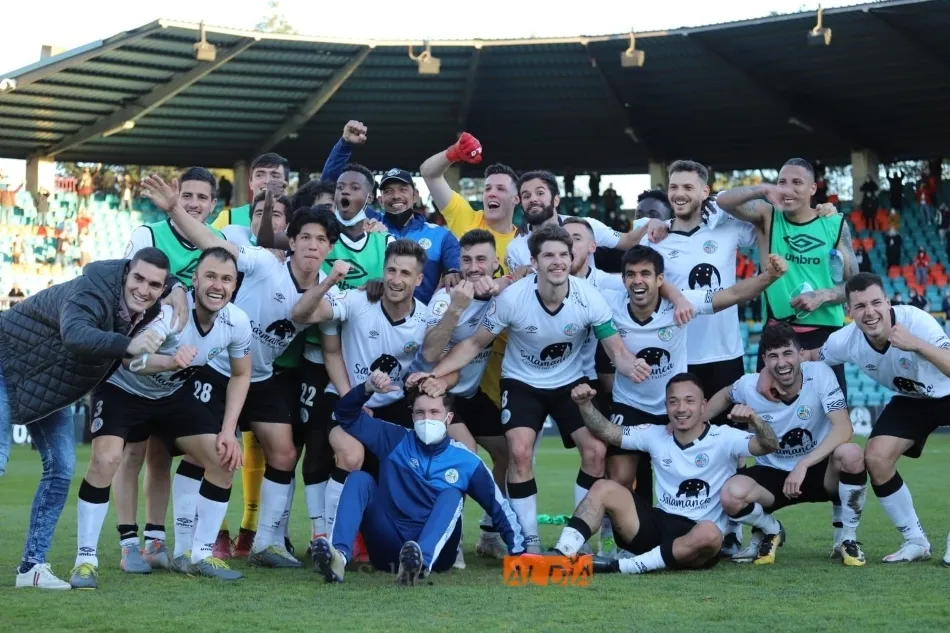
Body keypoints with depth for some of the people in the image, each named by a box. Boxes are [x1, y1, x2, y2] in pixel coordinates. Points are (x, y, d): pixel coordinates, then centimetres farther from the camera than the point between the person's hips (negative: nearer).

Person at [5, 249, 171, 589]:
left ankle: (32, 565, 6)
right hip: (9, 365, -7)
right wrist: (128, 345, -65)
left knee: (61, 468, 0)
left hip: (51, 387, 8)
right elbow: (74, 335, -51)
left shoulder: (148, 312, -8)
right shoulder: (93, 291, -33)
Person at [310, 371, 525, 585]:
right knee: (359, 479, -16)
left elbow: (500, 509, 10)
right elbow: (345, 415, 3)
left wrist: (519, 552, 6)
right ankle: (339, 556, -42)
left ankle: (422, 562, -53)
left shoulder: (466, 462, 3)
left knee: (452, 494, -24)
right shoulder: (395, 441, 5)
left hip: (435, 551, -1)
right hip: (388, 550, 1)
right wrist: (367, 389, -15)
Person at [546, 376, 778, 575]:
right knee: (604, 488, -12)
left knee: (709, 533, -40)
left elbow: (769, 445, -18)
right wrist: (585, 404, -7)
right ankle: (561, 554, -25)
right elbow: (606, 431, 12)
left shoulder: (723, 438, -5)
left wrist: (753, 419, -39)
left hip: (698, 540, -4)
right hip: (659, 525, 4)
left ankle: (620, 567, -38)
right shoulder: (655, 435, 9)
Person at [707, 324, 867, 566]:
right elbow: (726, 395, 13)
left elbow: (844, 428, -29)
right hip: (773, 474, 1)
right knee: (732, 496, -30)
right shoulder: (750, 385, -13)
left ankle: (846, 538, -9)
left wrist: (803, 465, -37)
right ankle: (770, 531, 8)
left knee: (851, 454, -36)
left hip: (820, 470, -1)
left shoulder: (820, 374, -20)